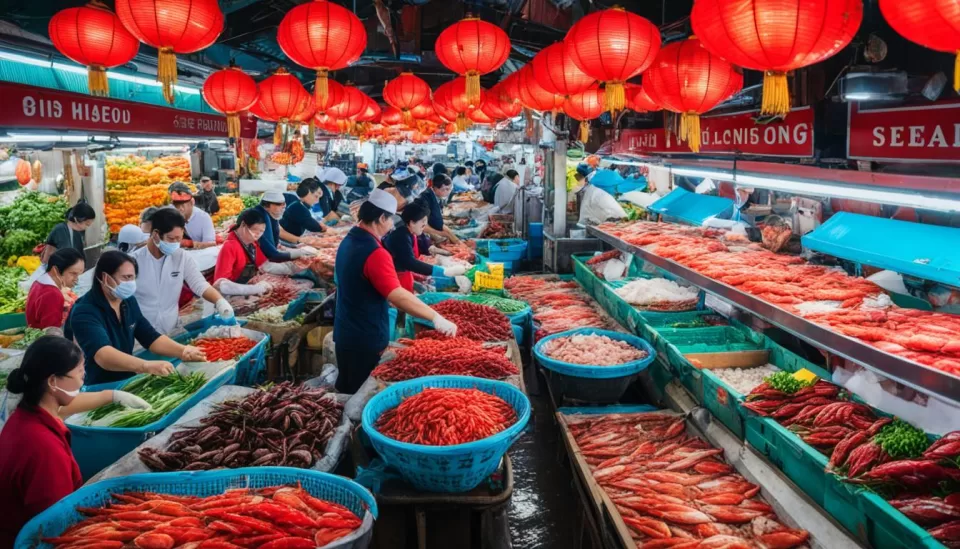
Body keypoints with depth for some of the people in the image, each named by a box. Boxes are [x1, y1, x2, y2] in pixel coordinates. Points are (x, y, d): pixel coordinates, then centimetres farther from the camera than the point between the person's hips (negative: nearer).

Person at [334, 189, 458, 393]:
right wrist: (436, 318, -28)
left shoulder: (349, 241, 5)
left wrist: (388, 301, 19)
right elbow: (398, 296, -31)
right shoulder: (374, 253, -25)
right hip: (366, 339, -9)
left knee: (347, 390, 20)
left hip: (346, 333, 9)